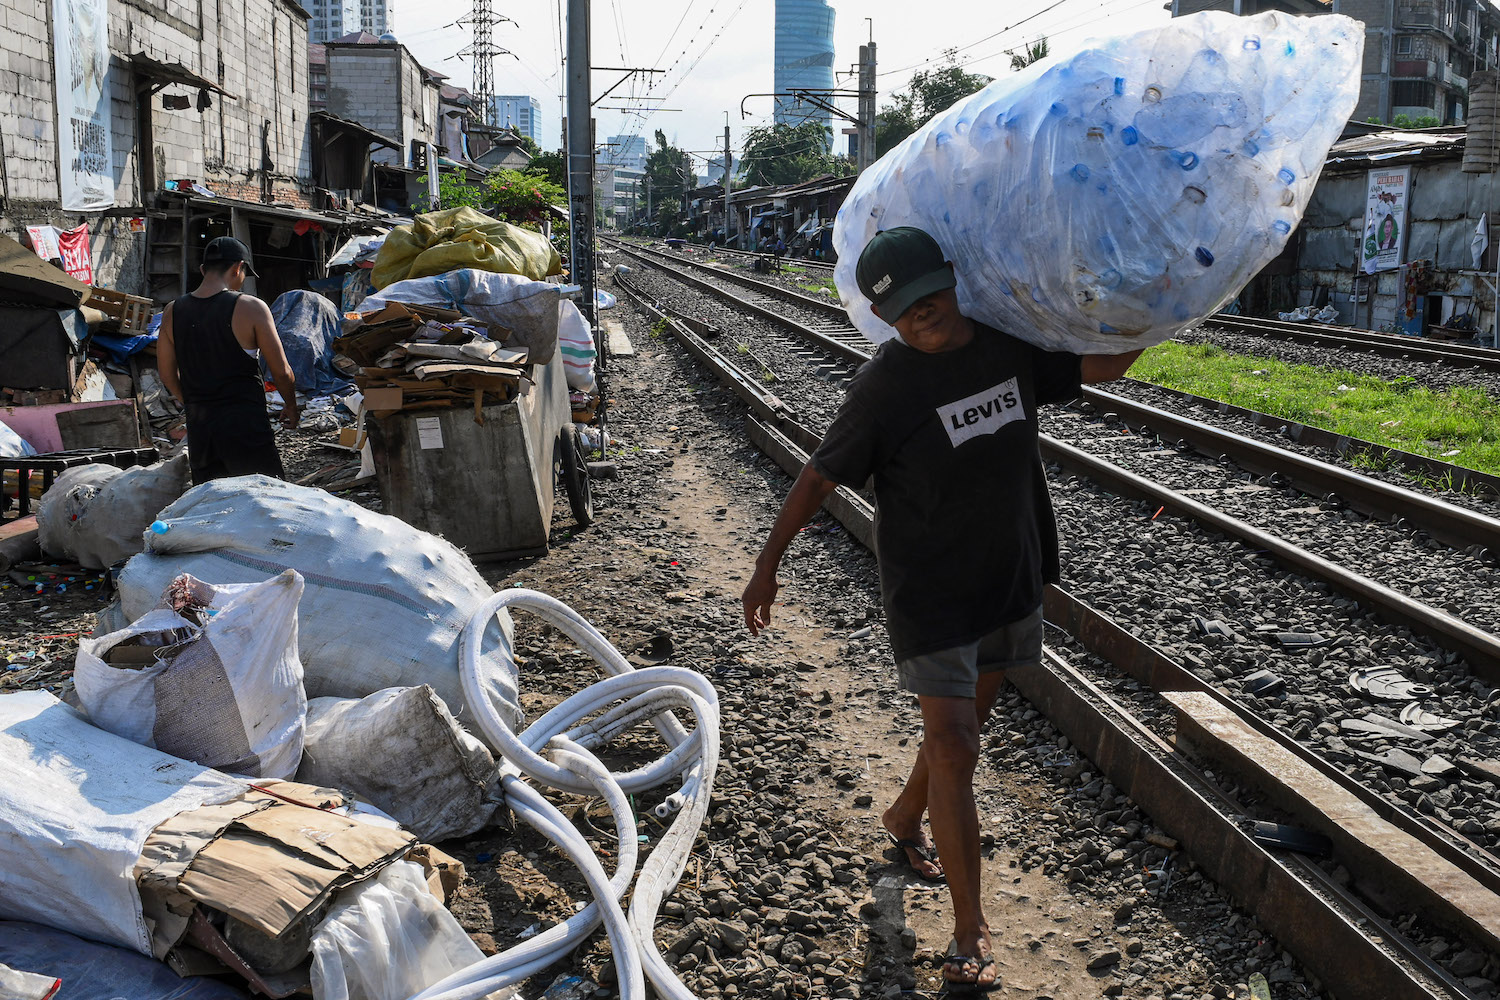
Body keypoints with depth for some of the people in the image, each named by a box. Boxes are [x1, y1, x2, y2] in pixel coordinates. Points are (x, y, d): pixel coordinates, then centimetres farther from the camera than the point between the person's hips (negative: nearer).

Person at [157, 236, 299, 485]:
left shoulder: (173, 312, 5)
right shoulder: (250, 308, -9)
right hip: (245, 425, -5)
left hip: (199, 429, 5)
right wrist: (291, 405, 13)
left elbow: (168, 376, 13)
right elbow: (281, 371, -4)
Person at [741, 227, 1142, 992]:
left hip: (1011, 578, 6)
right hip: (930, 592, -6)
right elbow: (820, 477, -10)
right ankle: (970, 930, 4)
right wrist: (768, 566, -6)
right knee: (952, 748, -7)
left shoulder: (1009, 347, -1)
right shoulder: (885, 384, -17)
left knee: (967, 720, 20)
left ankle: (904, 818, 48)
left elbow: (1103, 367, 12)